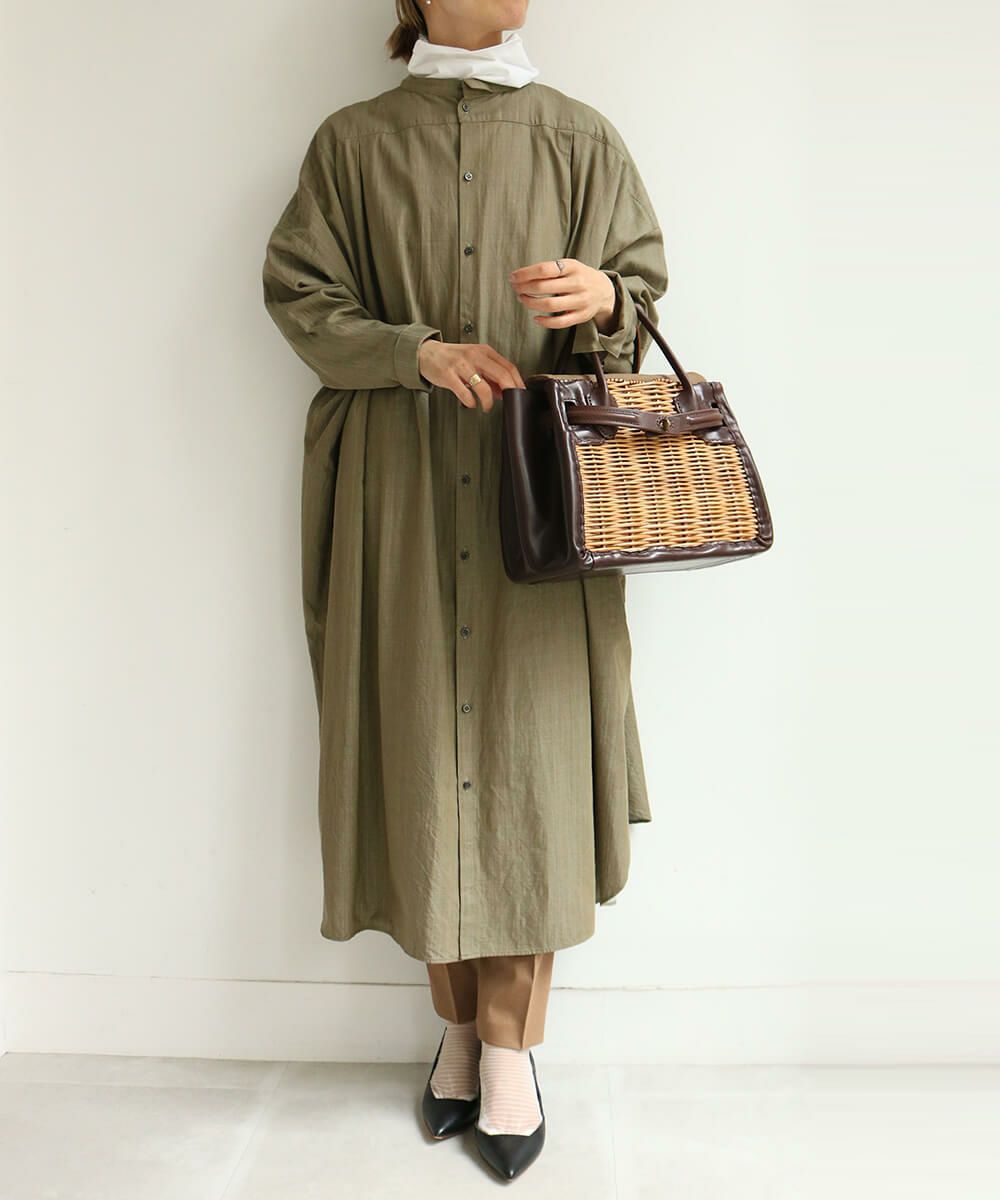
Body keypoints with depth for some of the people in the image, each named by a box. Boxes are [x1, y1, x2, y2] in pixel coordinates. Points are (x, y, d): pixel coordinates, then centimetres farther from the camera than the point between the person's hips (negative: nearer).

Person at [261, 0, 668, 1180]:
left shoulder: (579, 139, 10)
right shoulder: (352, 142, 10)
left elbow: (642, 288, 9)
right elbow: (302, 301, 6)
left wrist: (603, 299, -15)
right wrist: (418, 350, -12)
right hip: (401, 490, 0)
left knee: (530, 748, -2)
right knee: (423, 746, 3)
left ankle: (510, 1042, 13)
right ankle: (458, 1021, 21)